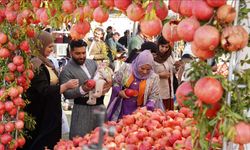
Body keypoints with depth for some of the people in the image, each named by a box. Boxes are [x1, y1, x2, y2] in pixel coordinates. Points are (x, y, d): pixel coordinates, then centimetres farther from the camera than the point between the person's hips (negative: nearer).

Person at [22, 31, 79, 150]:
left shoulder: (45, 62, 7)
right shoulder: (36, 65, -21)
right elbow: (44, 90, -26)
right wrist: (66, 86, -25)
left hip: (50, 111, 9)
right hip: (40, 114, -9)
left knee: (51, 140, 16)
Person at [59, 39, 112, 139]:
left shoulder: (92, 62, 10)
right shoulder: (67, 71, -9)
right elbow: (67, 94, -14)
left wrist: (108, 83, -7)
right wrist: (82, 90, -32)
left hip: (100, 105, 6)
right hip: (83, 109, -6)